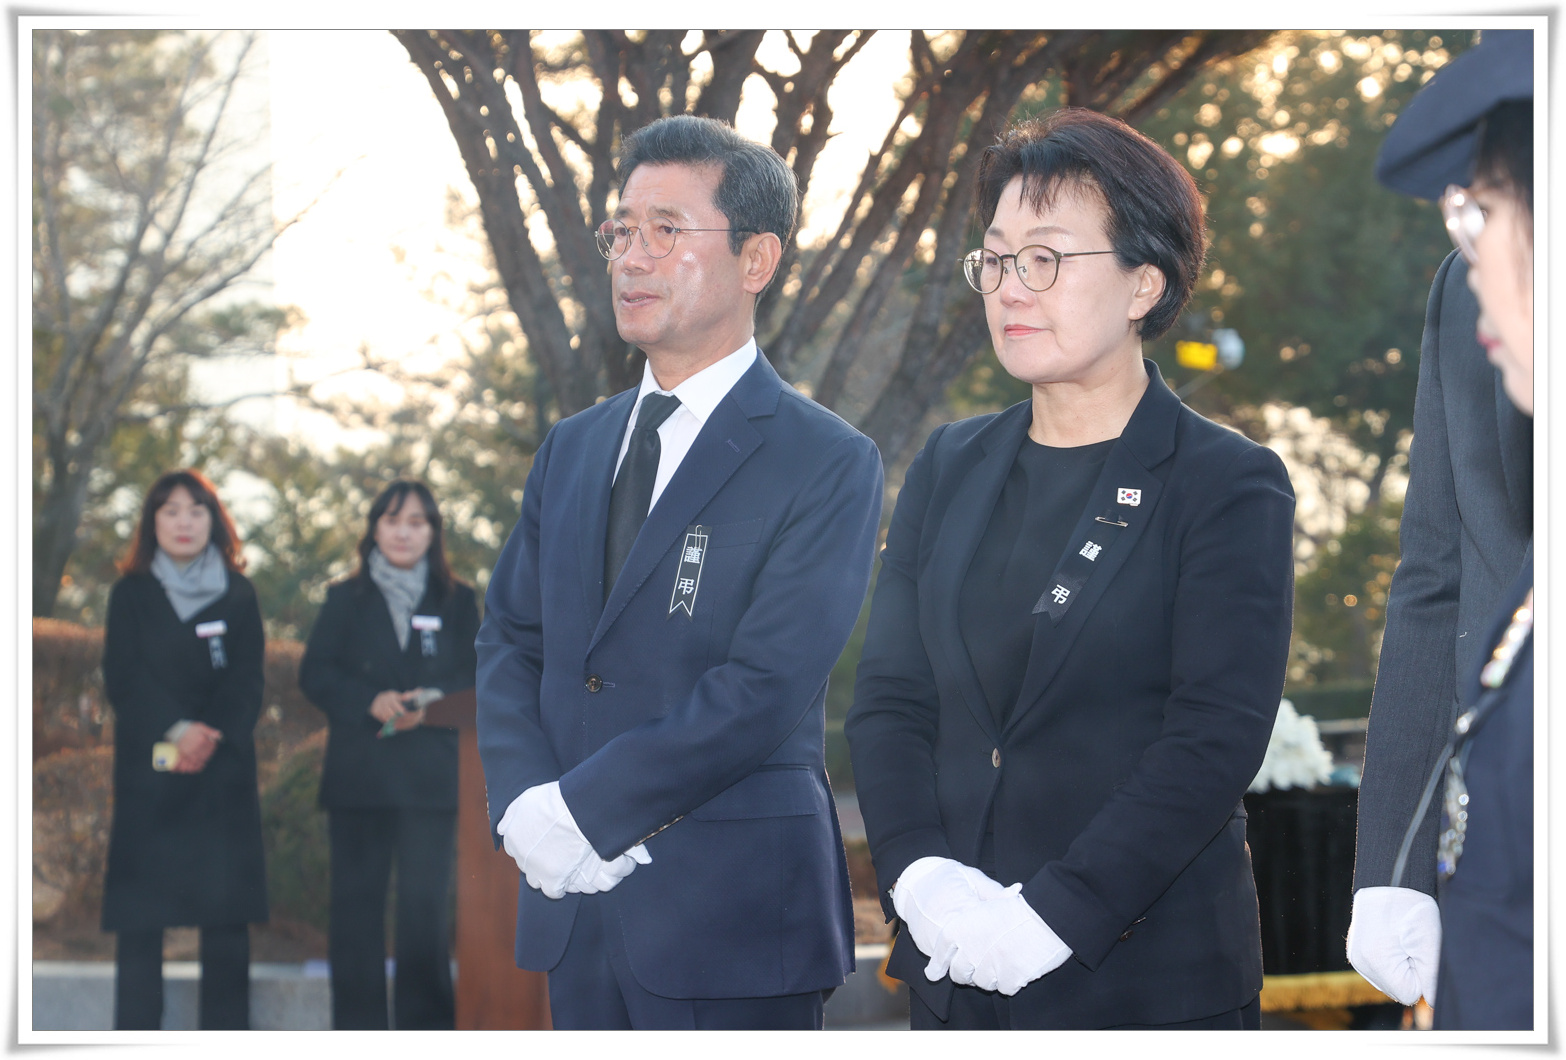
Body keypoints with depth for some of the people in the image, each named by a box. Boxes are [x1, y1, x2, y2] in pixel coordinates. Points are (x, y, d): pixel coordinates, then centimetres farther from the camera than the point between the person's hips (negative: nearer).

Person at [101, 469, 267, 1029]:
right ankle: (135, 1045, -3)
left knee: (226, 909, -4)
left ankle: (225, 1040, -1)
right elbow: (122, 679, 0)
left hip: (223, 769, 1)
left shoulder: (238, 596, 11)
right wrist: (175, 731, -14)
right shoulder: (130, 594, 9)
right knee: (140, 910, -5)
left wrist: (209, 738, -13)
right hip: (147, 772, -1)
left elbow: (247, 684, 4)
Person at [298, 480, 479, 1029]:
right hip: (357, 774, 1)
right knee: (356, 902, -1)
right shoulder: (345, 599, 13)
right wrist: (371, 702, -14)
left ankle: (427, 1031, 0)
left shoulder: (457, 602, 13)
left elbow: (475, 678, 5)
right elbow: (315, 675, 3)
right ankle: (357, 1036, 4)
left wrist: (430, 702, -15)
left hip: (431, 774, 0)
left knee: (426, 902, -6)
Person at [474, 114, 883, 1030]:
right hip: (573, 904, 6)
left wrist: (582, 810, -16)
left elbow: (765, 688, -15)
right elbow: (509, 642, 12)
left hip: (732, 917, -6)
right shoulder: (572, 449, 15)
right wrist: (525, 804, -7)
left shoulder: (829, 465, -7)